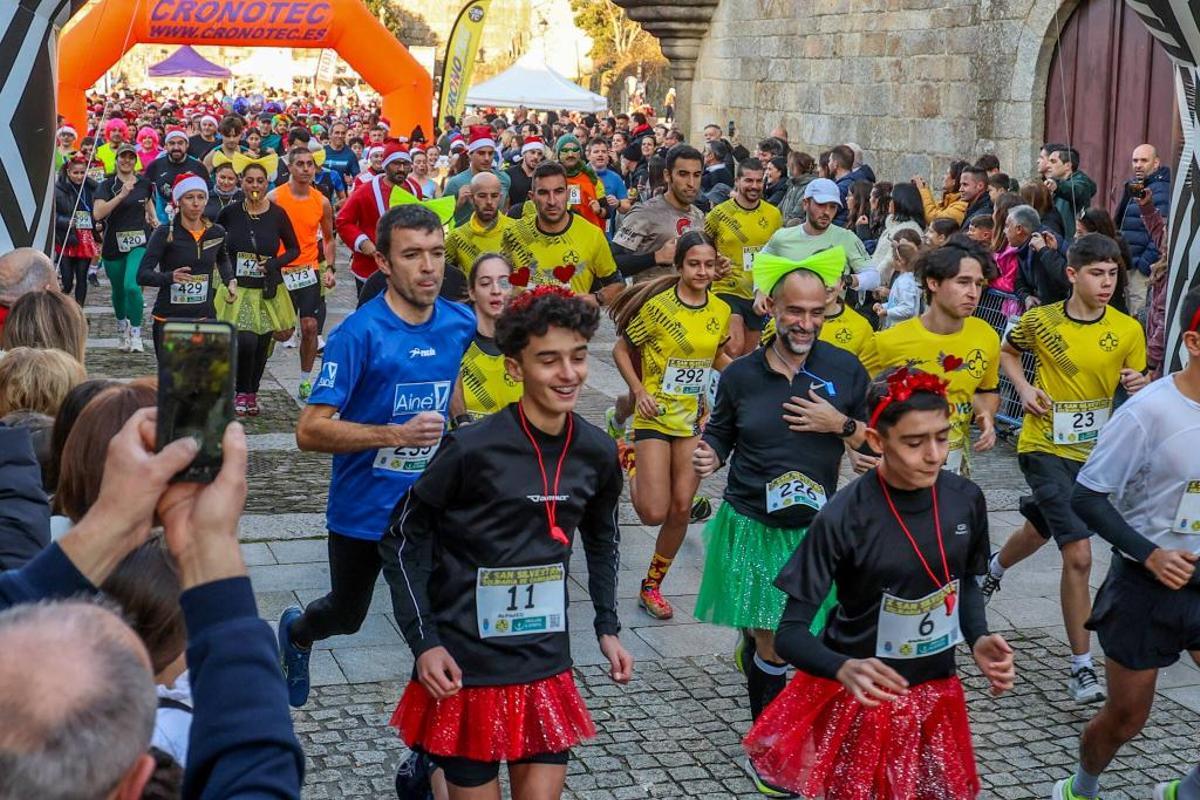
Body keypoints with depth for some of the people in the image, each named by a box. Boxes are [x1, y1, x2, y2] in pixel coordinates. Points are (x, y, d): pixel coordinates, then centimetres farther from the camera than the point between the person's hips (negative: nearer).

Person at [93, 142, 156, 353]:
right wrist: (121, 195, -27)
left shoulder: (144, 182, 4)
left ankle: (136, 334, -10)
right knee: (118, 290, 15)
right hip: (114, 244, 0)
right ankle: (122, 327, 42)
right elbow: (98, 214, -20)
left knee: (132, 286, -22)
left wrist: (153, 217, 15)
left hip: (139, 242, 0)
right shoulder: (107, 185, -5)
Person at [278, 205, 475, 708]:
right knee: (347, 615, 21)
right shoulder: (360, 333, -20)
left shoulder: (462, 325, -4)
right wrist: (399, 433, -31)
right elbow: (310, 430, -23)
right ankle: (297, 632, 55)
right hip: (363, 511, -3)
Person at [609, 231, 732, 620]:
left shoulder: (720, 310, 1)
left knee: (681, 510, 4)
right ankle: (631, 460, 25)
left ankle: (652, 586, 24)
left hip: (695, 417, 4)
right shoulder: (658, 305, -13)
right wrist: (638, 391, -16)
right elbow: (621, 350, -4)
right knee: (654, 513, -9)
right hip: (656, 414, -4)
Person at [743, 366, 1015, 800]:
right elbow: (790, 633, -21)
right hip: (856, 699, -4)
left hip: (934, 697, 4)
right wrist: (845, 669, -40)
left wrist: (978, 640, -7)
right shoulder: (843, 518, -22)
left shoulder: (965, 499, -8)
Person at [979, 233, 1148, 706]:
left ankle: (993, 569, 62)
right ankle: (1082, 668, -5)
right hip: (1045, 447, -4)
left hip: (1092, 450, 4)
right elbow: (1008, 352, 11)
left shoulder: (1127, 331, -7)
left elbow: (1139, 395, 0)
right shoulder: (1040, 320, -9)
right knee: (1078, 553, -15)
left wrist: (1140, 387, -23)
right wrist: (1024, 387, -7)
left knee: (1041, 528, 28)